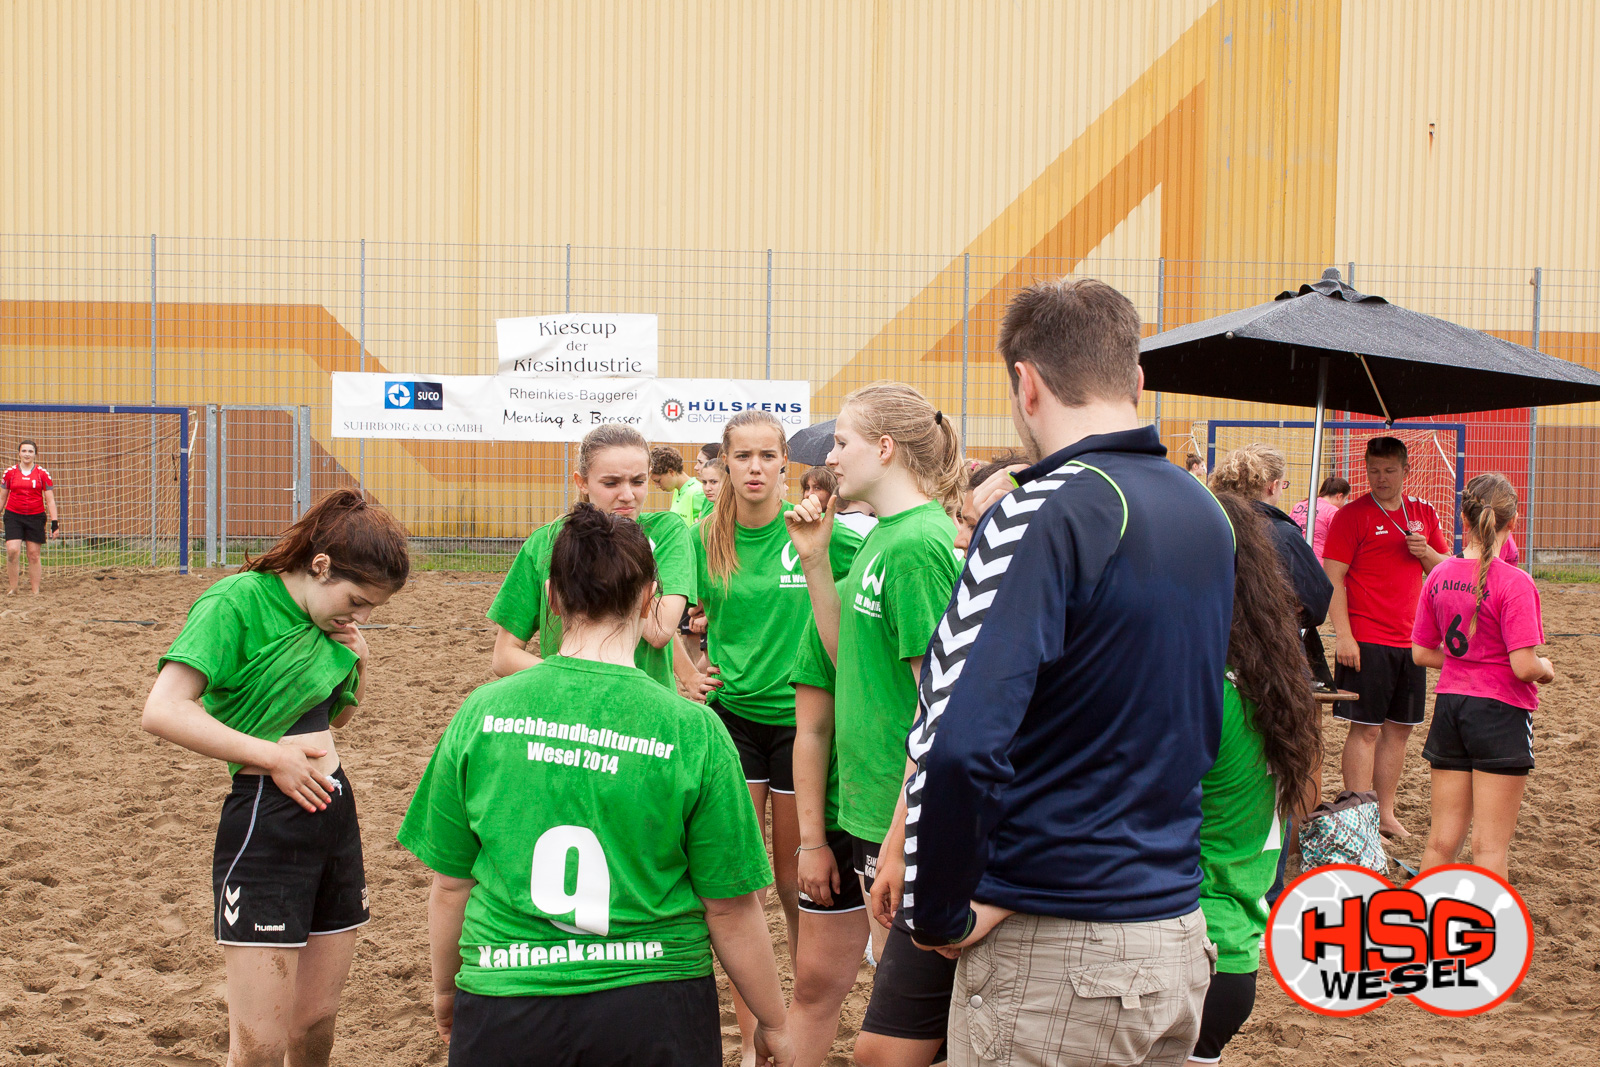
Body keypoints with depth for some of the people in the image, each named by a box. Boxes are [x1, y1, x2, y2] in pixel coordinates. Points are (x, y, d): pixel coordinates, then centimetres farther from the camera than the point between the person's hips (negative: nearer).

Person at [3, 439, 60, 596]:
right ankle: (12, 588, -3)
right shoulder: (10, 472, 4)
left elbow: (50, 500, 3)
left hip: (36, 518, 0)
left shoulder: (43, 474, 2)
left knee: (34, 555, 2)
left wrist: (55, 523, -2)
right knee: (12, 550, -15)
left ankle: (35, 592, 9)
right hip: (13, 516, 0)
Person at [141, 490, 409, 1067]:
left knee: (317, 1020, 15)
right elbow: (163, 711, -23)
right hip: (264, 823, -7)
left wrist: (358, 659, 5)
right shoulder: (236, 601, -13)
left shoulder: (327, 618, 10)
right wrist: (273, 755, -19)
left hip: (334, 811, 7)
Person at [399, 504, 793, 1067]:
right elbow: (730, 911, -5)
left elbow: (449, 886, 3)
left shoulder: (481, 712, -5)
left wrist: (445, 988, 21)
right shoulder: (694, 731, -11)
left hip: (503, 1012, 2)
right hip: (654, 1009, -1)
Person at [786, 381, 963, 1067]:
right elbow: (849, 653, 16)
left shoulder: (916, 545, -17)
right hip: (877, 811, 10)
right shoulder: (883, 536, 12)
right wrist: (815, 561, 7)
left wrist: (900, 841, -21)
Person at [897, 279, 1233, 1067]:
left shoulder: (1043, 514, -16)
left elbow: (956, 743, -28)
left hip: (1054, 950, -7)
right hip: (1179, 932, 8)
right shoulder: (1205, 514, 7)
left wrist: (939, 912, -13)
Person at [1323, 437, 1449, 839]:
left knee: (1399, 729, 10)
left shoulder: (1423, 513, 12)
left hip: (1410, 640, 6)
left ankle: (1386, 814, 19)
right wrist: (1343, 635, -17)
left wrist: (1425, 552, -4)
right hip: (1366, 640, -6)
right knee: (1365, 729, -5)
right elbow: (1333, 579, -10)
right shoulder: (1352, 515, -5)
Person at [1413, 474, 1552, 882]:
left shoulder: (1440, 576, 2)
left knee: (1442, 841, 13)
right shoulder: (1514, 583, -16)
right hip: (1500, 711, -5)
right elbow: (1524, 667, -20)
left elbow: (1421, 653, 9)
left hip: (1450, 706, 6)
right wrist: (1546, 669, 1)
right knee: (1490, 848, 1)